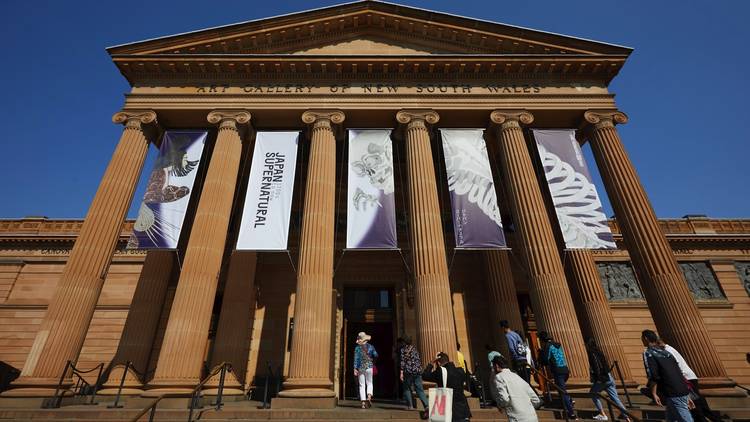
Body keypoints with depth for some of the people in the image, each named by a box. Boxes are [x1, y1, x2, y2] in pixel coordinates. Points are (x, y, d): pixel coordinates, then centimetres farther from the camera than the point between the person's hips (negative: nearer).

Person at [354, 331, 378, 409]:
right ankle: (369, 397, -11)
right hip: (369, 367, 0)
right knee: (369, 383, 12)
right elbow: (376, 355, 3)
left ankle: (363, 402, 4)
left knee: (362, 385, 7)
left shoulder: (357, 348, -3)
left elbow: (356, 358, -6)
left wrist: (355, 369, -5)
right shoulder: (370, 346, -1)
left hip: (360, 368, 0)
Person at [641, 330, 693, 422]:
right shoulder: (665, 351, 18)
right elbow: (679, 373, 19)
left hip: (674, 394, -9)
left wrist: (654, 393, -8)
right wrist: (686, 395, 25)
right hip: (683, 390, 9)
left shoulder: (648, 353, -5)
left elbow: (653, 376, -14)